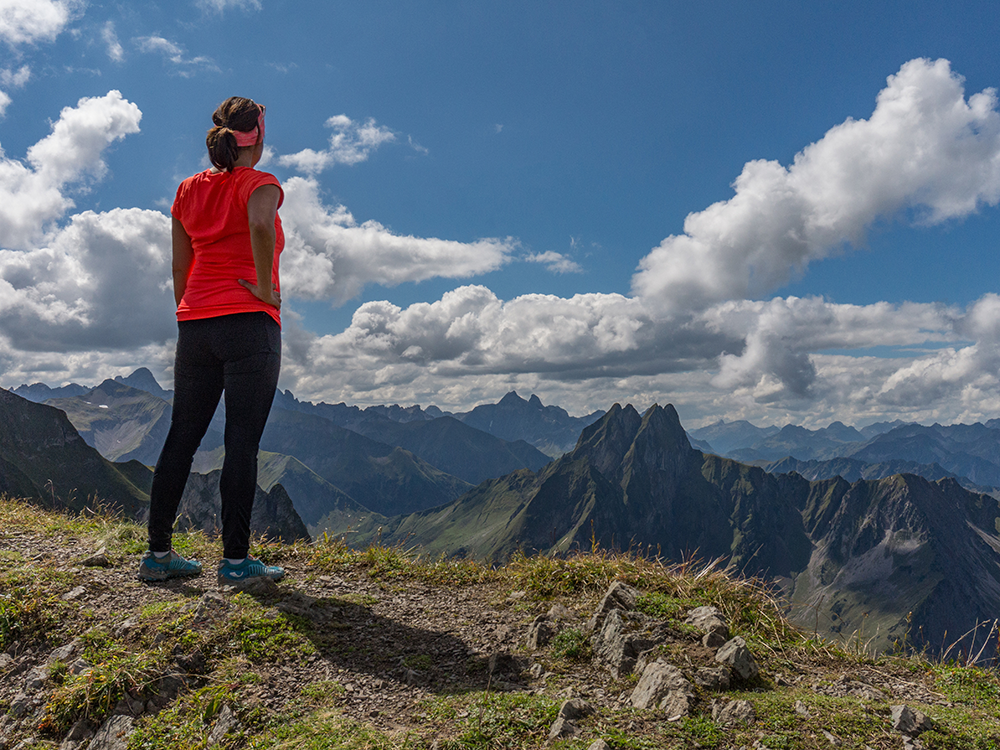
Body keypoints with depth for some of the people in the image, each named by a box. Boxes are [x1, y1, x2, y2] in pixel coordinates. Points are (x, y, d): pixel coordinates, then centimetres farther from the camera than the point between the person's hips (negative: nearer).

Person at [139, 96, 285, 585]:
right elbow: (260, 223, -27)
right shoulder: (260, 184, -2)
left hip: (194, 324, 6)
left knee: (181, 437, 10)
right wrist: (264, 287, -17)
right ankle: (235, 559, 1)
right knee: (242, 441, -3)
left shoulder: (189, 190, 16)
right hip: (248, 324, -6)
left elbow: (180, 268, 16)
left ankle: (158, 553, 17)